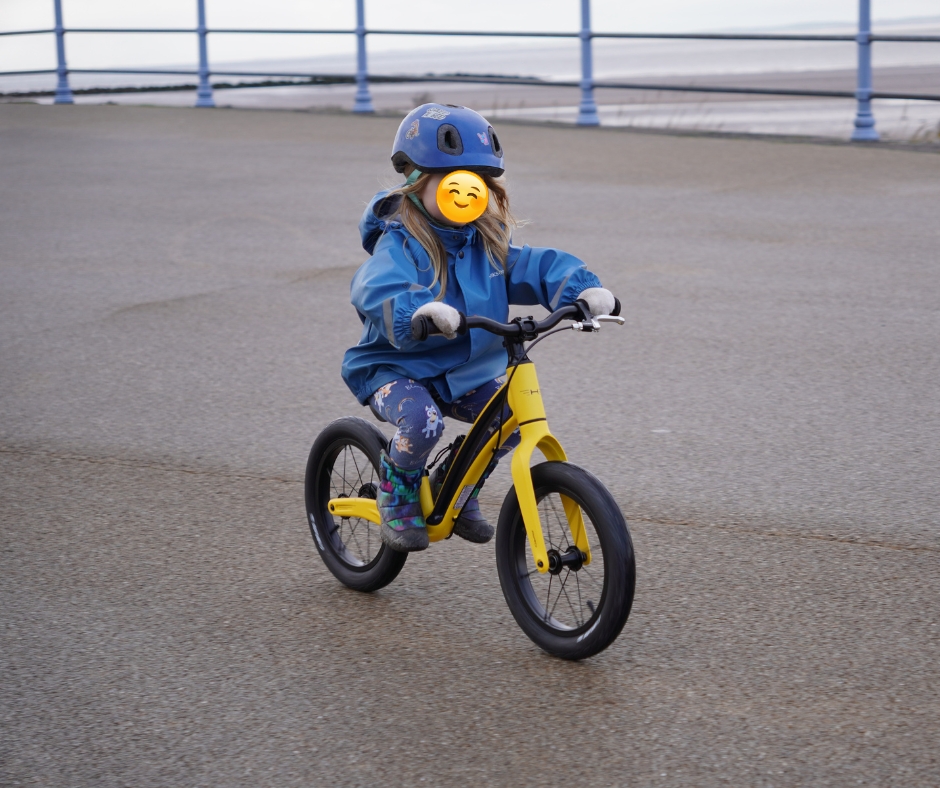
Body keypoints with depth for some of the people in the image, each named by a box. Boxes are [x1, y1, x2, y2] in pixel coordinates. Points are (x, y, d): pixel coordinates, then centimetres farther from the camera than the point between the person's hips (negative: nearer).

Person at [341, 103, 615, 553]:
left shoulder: (486, 243, 2)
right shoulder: (399, 246, -18)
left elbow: (538, 267, -6)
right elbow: (379, 291, -38)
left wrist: (584, 289, -27)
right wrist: (422, 310, -60)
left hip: (467, 372, 7)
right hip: (395, 368, -7)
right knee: (422, 421, -35)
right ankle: (397, 501, -4)